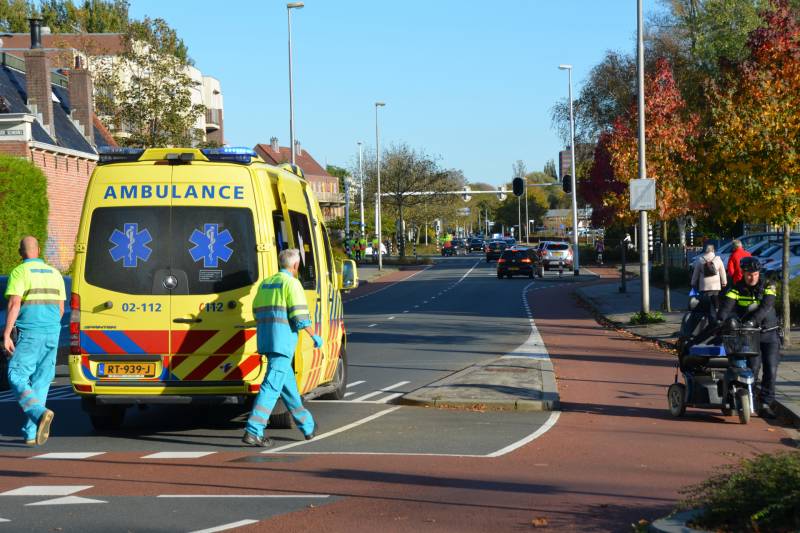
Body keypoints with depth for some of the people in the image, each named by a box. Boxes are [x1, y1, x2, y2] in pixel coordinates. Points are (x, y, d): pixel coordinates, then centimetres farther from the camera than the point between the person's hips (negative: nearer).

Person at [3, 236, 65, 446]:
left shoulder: (19, 272, -4)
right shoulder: (54, 273, 14)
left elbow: (14, 304, -14)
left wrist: (6, 334, -13)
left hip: (28, 334, -5)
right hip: (52, 334, 5)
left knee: (17, 377, -2)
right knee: (41, 381, 8)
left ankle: (40, 413, -26)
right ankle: (31, 433, 6)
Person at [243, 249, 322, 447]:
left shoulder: (265, 284, 18)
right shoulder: (292, 283, -6)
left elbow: (258, 313, 22)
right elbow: (300, 317, -12)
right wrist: (314, 337, 0)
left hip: (265, 339, 8)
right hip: (283, 340, -8)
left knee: (288, 383, 18)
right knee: (272, 385, -11)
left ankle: (307, 426, 30)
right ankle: (252, 432, -20)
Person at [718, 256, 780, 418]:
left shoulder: (768, 286, -3)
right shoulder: (737, 289, -3)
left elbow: (766, 306, -19)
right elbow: (726, 306, -19)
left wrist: (752, 320, -35)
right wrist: (721, 320, -40)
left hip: (769, 333, 1)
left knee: (771, 369, -6)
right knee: (753, 366, -15)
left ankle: (765, 405, 2)